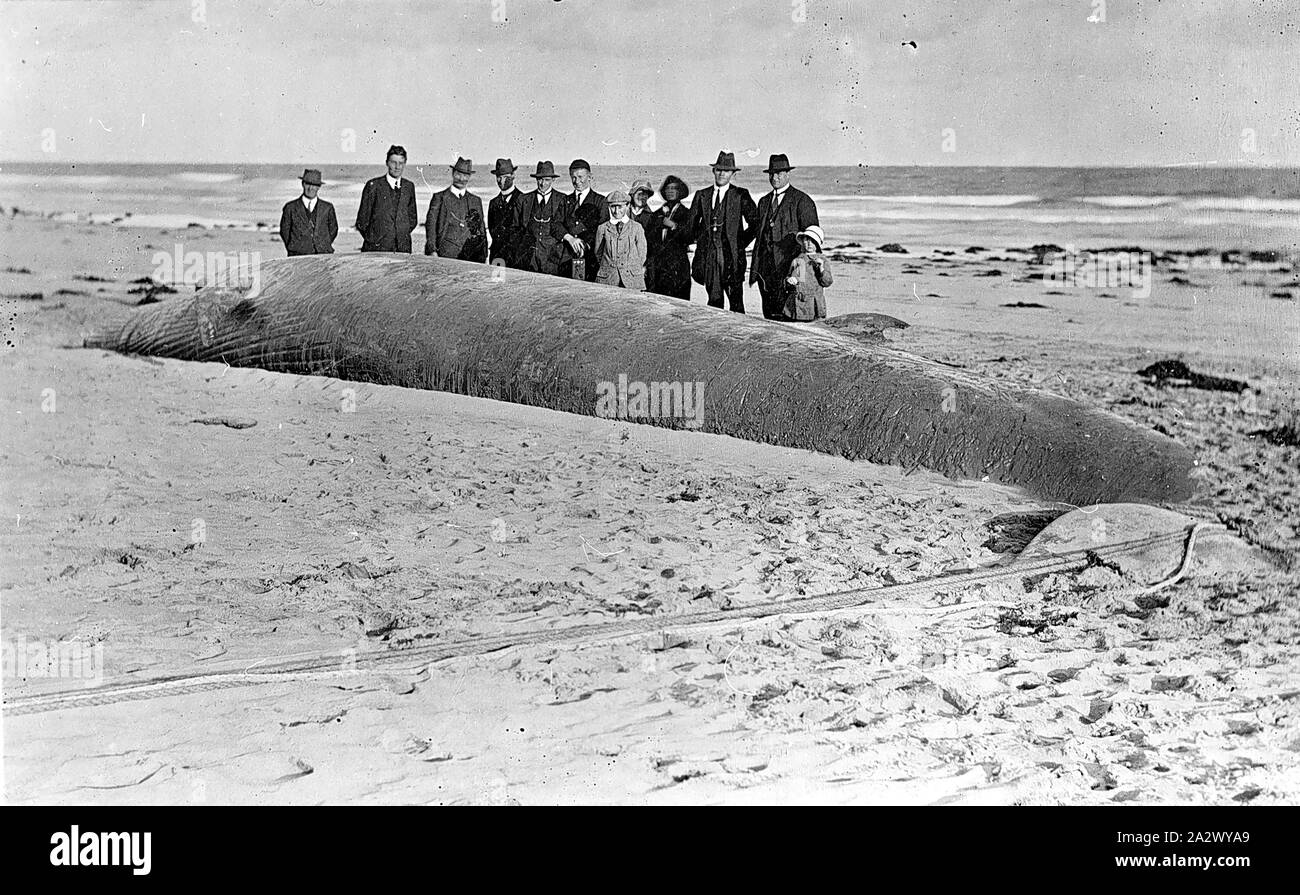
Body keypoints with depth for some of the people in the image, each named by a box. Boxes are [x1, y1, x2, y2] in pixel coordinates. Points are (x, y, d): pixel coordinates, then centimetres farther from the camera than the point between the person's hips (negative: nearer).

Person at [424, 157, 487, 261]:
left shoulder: (476, 201, 17)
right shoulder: (440, 198, 7)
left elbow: (482, 231, 17)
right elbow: (430, 225, 1)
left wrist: (483, 257, 10)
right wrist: (432, 251, -11)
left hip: (471, 256, 3)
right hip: (446, 255, -2)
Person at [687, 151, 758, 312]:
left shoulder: (740, 195, 2)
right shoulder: (702, 195, 12)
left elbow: (755, 222, 4)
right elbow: (691, 224, 19)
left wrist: (742, 242, 0)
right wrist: (698, 240, 9)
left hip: (732, 256, -3)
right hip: (708, 255, 3)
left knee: (735, 298, -7)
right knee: (714, 299, 5)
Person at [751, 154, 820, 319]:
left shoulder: (802, 200, 0)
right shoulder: (764, 202, 20)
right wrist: (755, 269, 16)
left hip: (789, 267, -6)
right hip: (765, 270, 6)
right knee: (769, 314, 3)